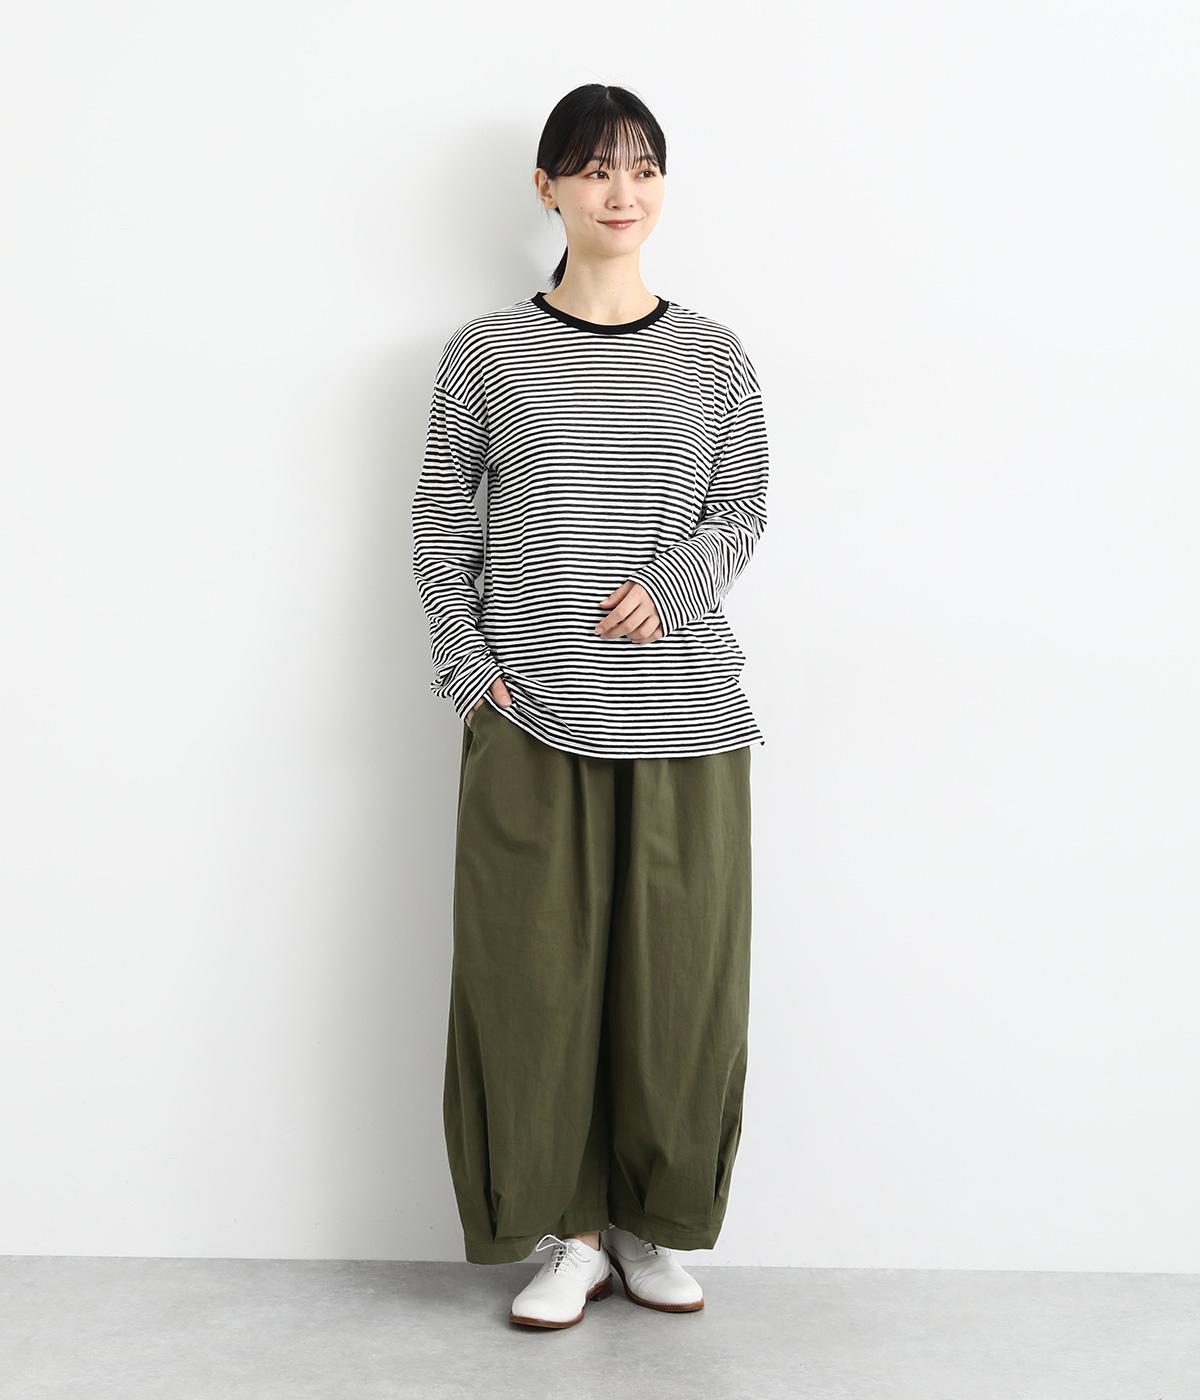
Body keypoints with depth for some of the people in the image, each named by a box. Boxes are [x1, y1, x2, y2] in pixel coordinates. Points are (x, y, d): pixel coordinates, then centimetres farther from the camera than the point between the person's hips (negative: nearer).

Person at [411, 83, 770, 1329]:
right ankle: (571, 1230, 18)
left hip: (683, 708, 1)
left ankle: (656, 1224, 22)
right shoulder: (488, 352, 5)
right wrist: (465, 663, -5)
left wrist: (670, 583, -9)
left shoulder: (715, 358, 8)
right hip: (530, 711, -1)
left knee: (679, 969, 4)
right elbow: (440, 522, 7)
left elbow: (743, 514, 10)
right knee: (536, 971, 1)